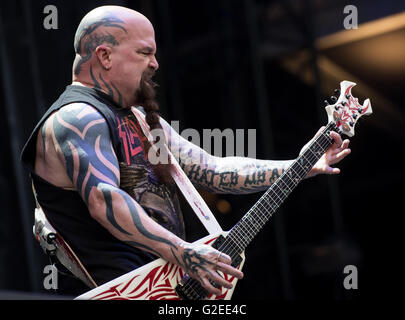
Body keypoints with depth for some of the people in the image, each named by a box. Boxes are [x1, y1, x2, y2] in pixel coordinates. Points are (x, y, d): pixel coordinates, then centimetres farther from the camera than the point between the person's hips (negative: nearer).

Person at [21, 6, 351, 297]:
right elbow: (102, 198, -23)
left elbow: (214, 171, 20)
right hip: (112, 290, -9)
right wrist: (181, 252, -29)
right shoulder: (77, 118, -8)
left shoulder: (142, 121, 22)